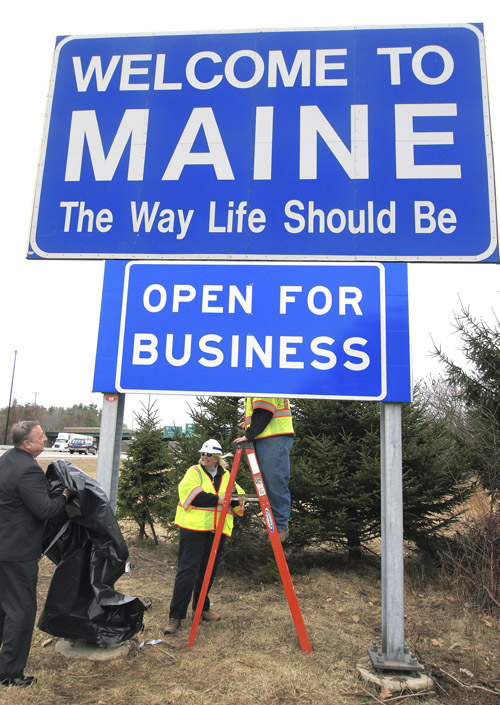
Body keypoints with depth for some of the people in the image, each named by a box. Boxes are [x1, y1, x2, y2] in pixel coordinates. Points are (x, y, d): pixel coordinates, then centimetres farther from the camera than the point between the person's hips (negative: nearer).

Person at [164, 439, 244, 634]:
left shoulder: (227, 476, 16)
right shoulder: (194, 472, 3)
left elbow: (238, 502, 14)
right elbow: (189, 493, -15)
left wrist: (234, 497, -11)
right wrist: (216, 499, -18)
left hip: (217, 530, 4)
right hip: (193, 528, -4)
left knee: (208, 571, 12)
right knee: (187, 570, -6)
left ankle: (202, 608, 28)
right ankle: (175, 615, 1)